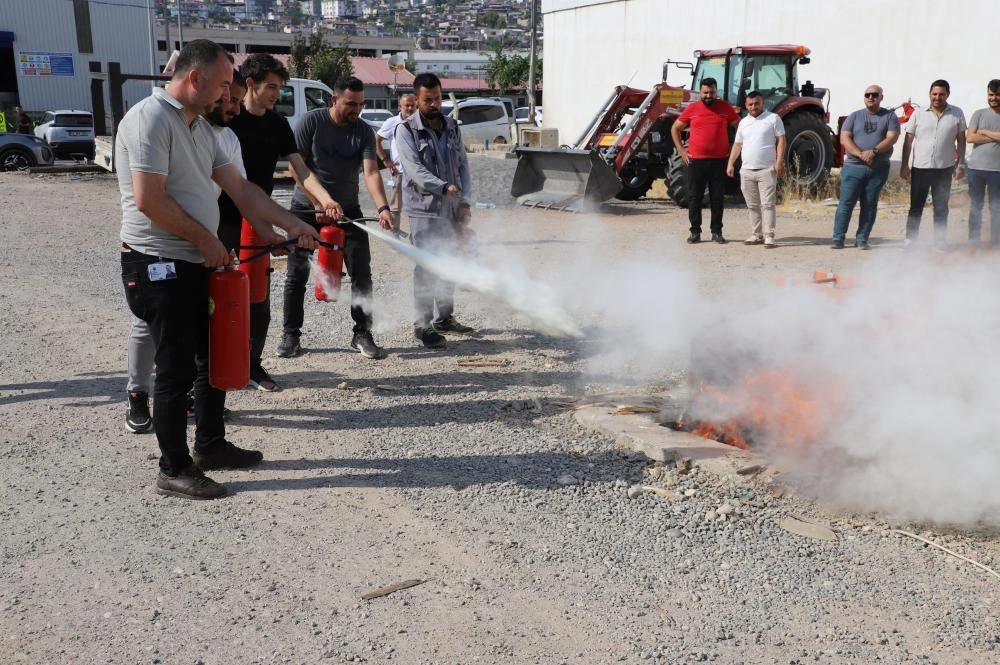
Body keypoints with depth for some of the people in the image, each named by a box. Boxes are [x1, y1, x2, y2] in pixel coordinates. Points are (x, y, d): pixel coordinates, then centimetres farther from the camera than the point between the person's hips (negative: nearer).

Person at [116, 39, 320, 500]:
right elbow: (148, 200, -23)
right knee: (177, 370, -2)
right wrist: (205, 237, -14)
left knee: (212, 359, 17)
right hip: (159, 266, -9)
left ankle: (210, 445, 32)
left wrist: (292, 225, 7)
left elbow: (239, 189, 13)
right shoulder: (150, 119, -15)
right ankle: (175, 470, 11)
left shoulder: (200, 126, 13)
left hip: (197, 264, 9)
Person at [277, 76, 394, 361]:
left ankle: (362, 335, 7)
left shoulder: (364, 132, -6)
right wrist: (320, 204, -19)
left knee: (361, 273, -2)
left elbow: (371, 172, -18)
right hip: (306, 208, -2)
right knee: (297, 275, 1)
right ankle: (291, 335, 12)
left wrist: (383, 207, -35)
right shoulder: (312, 122, -11)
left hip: (347, 209, 2)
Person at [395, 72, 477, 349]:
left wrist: (464, 202, 2)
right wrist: (444, 187, -29)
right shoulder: (406, 130, -5)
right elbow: (415, 170, -16)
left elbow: (463, 165, 12)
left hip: (452, 209, 6)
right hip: (424, 209, -6)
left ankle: (444, 318, 26)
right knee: (426, 267, -6)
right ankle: (423, 324, 1)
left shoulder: (452, 126, 12)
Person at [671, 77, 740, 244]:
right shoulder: (692, 109, 2)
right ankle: (695, 231, 11)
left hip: (719, 160, 0)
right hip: (696, 161, 0)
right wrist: (681, 150, 3)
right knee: (694, 197, 2)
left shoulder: (725, 107, 3)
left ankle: (717, 232, 13)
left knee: (718, 197, 5)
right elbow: (675, 128, 11)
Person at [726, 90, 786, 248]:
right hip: (746, 170, 5)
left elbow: (781, 140, -4)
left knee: (767, 204, -7)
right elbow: (737, 144, 17)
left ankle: (769, 237, -8)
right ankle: (756, 235, 17)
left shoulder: (773, 118, 0)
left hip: (767, 170, -5)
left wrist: (779, 161, -14)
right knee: (752, 205, 10)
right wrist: (730, 164, 7)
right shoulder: (743, 122, 14)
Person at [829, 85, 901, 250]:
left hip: (878, 169, 0)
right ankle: (838, 239, 1)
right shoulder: (854, 117, 9)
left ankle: (862, 239, 11)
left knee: (869, 205, 4)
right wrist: (860, 154, -18)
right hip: (853, 167, 0)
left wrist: (873, 152, -22)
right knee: (846, 203, -4)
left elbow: (892, 138, -7)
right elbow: (844, 139, -3)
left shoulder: (889, 116, 7)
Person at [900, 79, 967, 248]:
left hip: (945, 169, 1)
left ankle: (940, 241, 16)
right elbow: (908, 140, 3)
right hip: (920, 168, 0)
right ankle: (910, 239, 11)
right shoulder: (918, 114, 1)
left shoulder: (957, 114, 2)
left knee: (941, 207, 9)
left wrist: (960, 164, 2)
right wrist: (904, 165, -2)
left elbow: (961, 140, 7)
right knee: (916, 207, 5)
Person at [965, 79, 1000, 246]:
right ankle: (973, 242, 15)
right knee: (975, 207, 9)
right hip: (976, 168, 1)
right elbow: (970, 137, -6)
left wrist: (985, 132, -7)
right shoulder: (979, 114, 5)